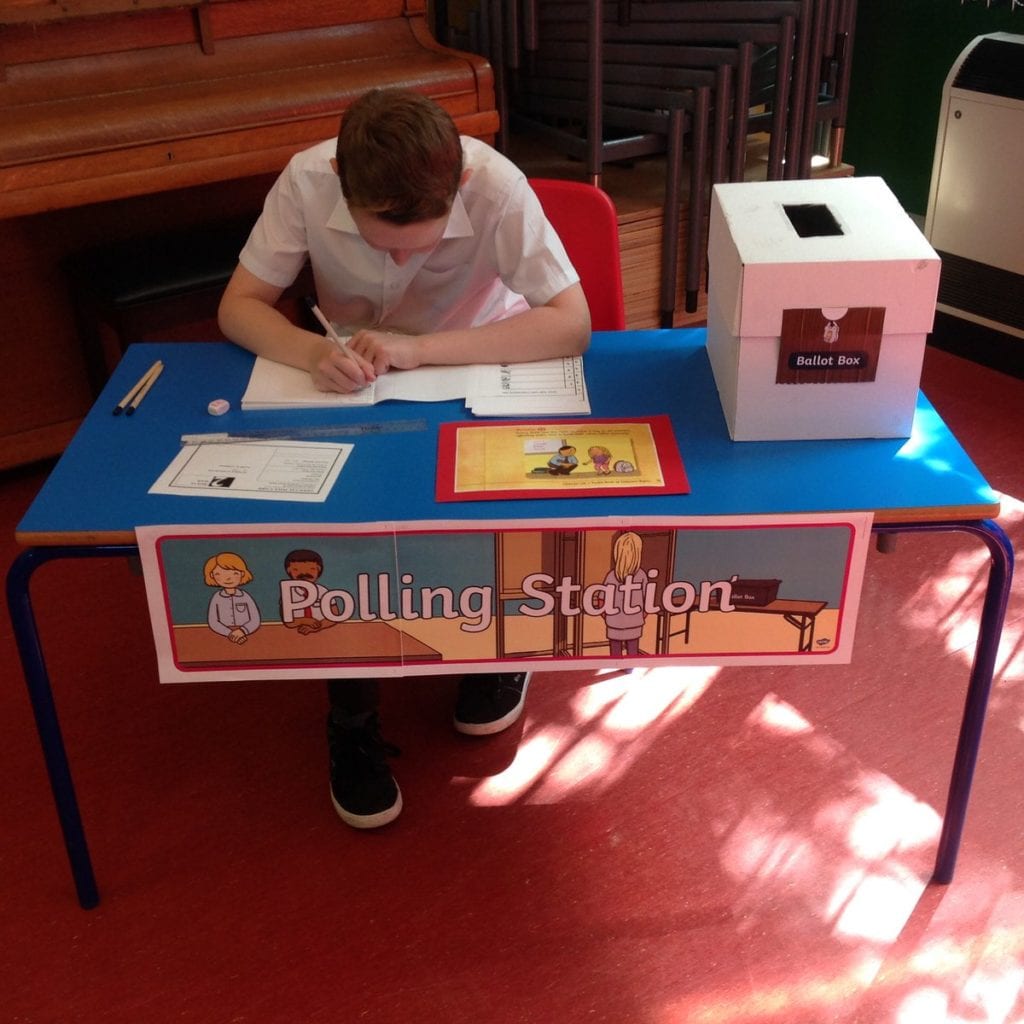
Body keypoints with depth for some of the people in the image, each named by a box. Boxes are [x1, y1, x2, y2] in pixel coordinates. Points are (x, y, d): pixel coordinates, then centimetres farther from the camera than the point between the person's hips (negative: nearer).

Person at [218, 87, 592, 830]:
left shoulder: (496, 186, -30)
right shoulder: (308, 180, -25)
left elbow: (573, 323, -33)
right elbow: (239, 307, -17)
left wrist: (421, 348, -41)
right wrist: (313, 351, -39)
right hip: (354, 387, 1)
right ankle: (353, 718, -3)